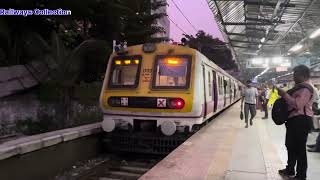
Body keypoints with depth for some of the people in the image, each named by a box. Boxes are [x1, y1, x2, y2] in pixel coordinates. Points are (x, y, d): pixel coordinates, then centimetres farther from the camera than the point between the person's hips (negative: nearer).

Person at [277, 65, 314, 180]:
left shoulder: (305, 88, -17)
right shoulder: (299, 87, 17)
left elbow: (297, 104, -28)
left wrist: (284, 94, -22)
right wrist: (284, 95, 11)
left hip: (301, 121, -11)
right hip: (294, 120, 11)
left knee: (299, 148, -2)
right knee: (291, 145, 20)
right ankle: (290, 170, 35)